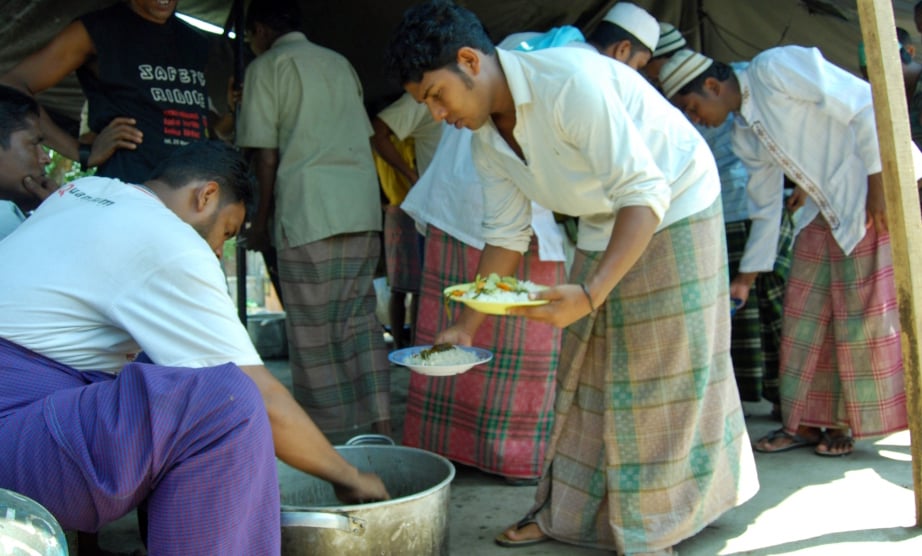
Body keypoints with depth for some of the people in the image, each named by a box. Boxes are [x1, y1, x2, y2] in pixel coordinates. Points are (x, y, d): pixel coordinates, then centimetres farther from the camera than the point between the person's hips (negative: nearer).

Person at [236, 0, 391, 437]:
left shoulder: (266, 66, 4)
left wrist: (261, 220, 5)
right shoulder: (341, 63, 22)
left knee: (312, 327, 1)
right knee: (360, 316, 9)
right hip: (364, 204, 6)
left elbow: (266, 154, -2)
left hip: (309, 207, -6)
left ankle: (324, 436, 5)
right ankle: (380, 425, 5)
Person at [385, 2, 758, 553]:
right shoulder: (487, 137, -5)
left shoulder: (569, 81, -32)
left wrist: (590, 293, -42)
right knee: (585, 371, 9)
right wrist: (467, 325, -1)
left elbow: (645, 193, -33)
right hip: (604, 226, 7)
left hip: (674, 212, -7)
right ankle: (567, 510, 19)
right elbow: (506, 234, 4)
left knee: (665, 371, -1)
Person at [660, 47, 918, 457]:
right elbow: (765, 208, 13)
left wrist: (880, 181, -19)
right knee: (805, 314, 6)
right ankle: (806, 423, 15)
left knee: (867, 313, -3)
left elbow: (865, 105, -18)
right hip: (826, 210, 8)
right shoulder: (744, 135, 8)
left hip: (881, 187, -8)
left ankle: (848, 423, 9)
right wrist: (746, 277, 13)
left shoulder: (776, 68, -15)